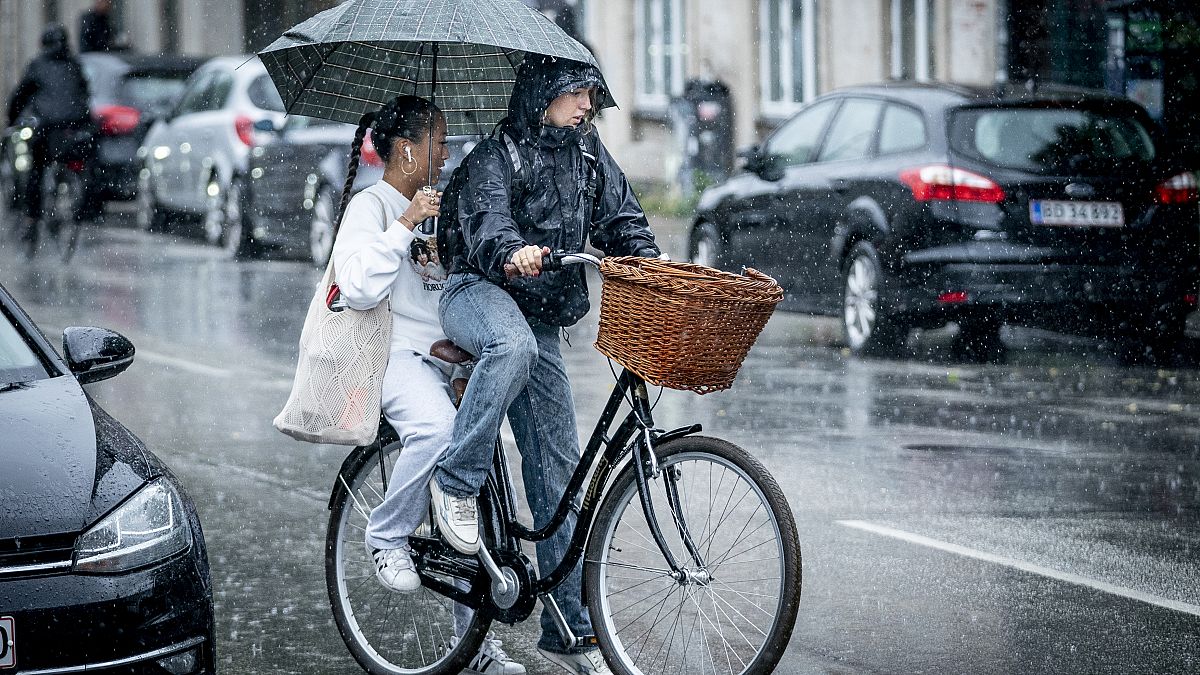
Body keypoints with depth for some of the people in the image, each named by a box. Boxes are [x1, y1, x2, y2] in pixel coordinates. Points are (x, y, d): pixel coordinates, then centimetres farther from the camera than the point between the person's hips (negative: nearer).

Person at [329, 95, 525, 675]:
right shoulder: (370, 205, -4)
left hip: (442, 360, 8)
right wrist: (405, 224, -20)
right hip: (393, 356, -8)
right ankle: (387, 539, -14)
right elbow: (359, 289, -19)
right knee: (437, 428, -38)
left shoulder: (431, 208, 21)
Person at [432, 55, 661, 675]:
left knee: (557, 466, 2)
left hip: (542, 318, 6)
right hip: (478, 292, -6)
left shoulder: (589, 153, 11)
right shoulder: (497, 152, -8)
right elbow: (486, 217, -23)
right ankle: (455, 482, -28)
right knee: (513, 346, -43)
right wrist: (512, 252, -46)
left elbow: (622, 220, 14)